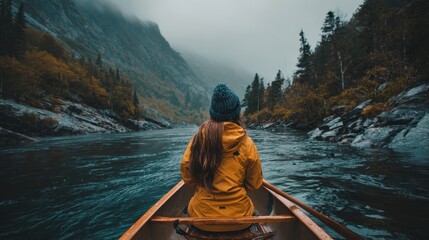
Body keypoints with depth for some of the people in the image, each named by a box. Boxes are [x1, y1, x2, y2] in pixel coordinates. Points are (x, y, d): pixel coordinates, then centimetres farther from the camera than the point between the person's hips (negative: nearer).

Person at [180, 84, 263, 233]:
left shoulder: (198, 138, -11)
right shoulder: (246, 143, -13)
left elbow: (187, 177, -3)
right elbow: (254, 184, -3)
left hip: (202, 219, 1)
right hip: (239, 219, 0)